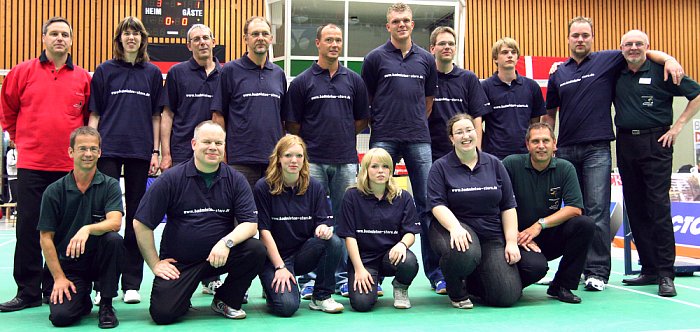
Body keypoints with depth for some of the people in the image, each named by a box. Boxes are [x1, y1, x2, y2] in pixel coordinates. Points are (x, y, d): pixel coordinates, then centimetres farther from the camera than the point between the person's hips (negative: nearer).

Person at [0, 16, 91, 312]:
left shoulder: (83, 78, 5)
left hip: (69, 166, 1)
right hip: (31, 165, 0)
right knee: (28, 229, 2)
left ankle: (55, 289, 16)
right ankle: (28, 291, 10)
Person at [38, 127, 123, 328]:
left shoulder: (110, 186, -3)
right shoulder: (54, 191, -2)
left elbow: (115, 222, -19)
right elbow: (46, 238, -1)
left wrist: (87, 229, -39)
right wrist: (59, 278, -8)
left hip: (99, 258, 0)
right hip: (68, 265, 0)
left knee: (114, 239, -32)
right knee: (61, 316, -23)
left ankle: (106, 304, -12)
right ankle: (83, 300, 16)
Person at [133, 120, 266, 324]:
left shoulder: (235, 181, -1)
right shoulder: (171, 179, -7)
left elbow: (250, 224, -8)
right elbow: (141, 223, -4)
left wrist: (226, 242, -27)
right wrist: (155, 264, -3)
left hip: (220, 257, 2)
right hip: (178, 262, -2)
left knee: (256, 250, -24)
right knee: (163, 313, -21)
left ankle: (226, 301, 2)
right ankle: (183, 294, 18)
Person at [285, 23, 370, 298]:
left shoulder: (354, 80, 10)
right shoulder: (302, 82, 3)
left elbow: (362, 120, 15)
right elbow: (293, 125, 4)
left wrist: (342, 135, 8)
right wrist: (312, 142, 5)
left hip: (346, 160, 2)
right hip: (313, 161, -2)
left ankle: (343, 275, 16)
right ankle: (311, 277, 9)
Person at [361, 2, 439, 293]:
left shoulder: (426, 60, 11)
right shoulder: (375, 58, 4)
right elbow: (364, 102, 8)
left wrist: (416, 125, 12)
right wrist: (377, 126, 6)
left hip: (419, 140, 2)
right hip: (384, 139, -2)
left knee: (427, 204, 3)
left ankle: (434, 270, 11)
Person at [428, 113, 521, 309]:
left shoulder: (494, 164, 10)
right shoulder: (441, 167, 1)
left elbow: (508, 206, 9)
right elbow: (437, 204, -9)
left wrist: (512, 242, -1)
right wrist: (455, 227, -28)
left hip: (491, 234, 3)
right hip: (453, 228, -3)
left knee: (507, 296, -11)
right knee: (465, 254, -40)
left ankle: (471, 281, 23)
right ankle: (456, 292, -4)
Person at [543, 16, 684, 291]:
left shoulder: (607, 61, 5)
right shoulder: (558, 74, 13)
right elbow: (550, 114, 18)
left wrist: (669, 59, -12)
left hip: (597, 148, -3)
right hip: (565, 150, 3)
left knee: (597, 210, -7)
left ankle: (597, 271, -3)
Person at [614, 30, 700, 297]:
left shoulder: (661, 71, -2)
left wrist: (677, 126, -5)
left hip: (655, 144, -5)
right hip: (626, 144, 5)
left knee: (659, 207, -8)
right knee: (635, 209, 7)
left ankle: (665, 273, -5)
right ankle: (649, 269, 15)